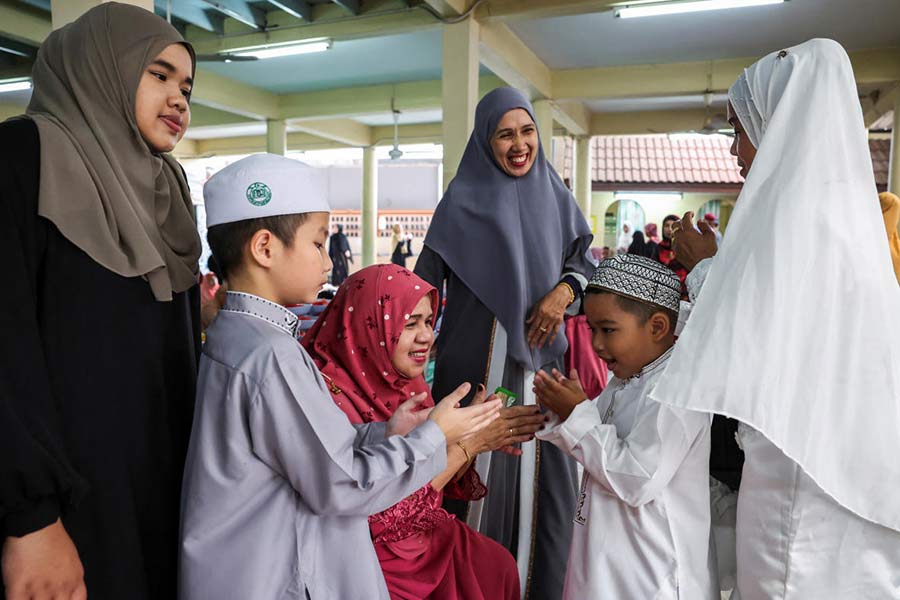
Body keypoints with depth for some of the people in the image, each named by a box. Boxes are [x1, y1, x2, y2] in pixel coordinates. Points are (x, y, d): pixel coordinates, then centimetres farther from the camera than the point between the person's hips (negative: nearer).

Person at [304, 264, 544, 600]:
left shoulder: (405, 382, -2)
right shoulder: (330, 397, -26)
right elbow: (385, 514, -27)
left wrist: (482, 440, -13)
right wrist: (468, 441, -25)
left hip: (425, 535, 6)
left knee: (499, 566, -3)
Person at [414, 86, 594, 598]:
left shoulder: (554, 193, 9)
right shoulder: (463, 199, -2)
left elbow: (585, 255, 14)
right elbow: (425, 282, -5)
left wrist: (565, 290, -6)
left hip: (541, 350, 4)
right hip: (481, 355, -3)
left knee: (545, 466, 8)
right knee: (482, 469, 4)